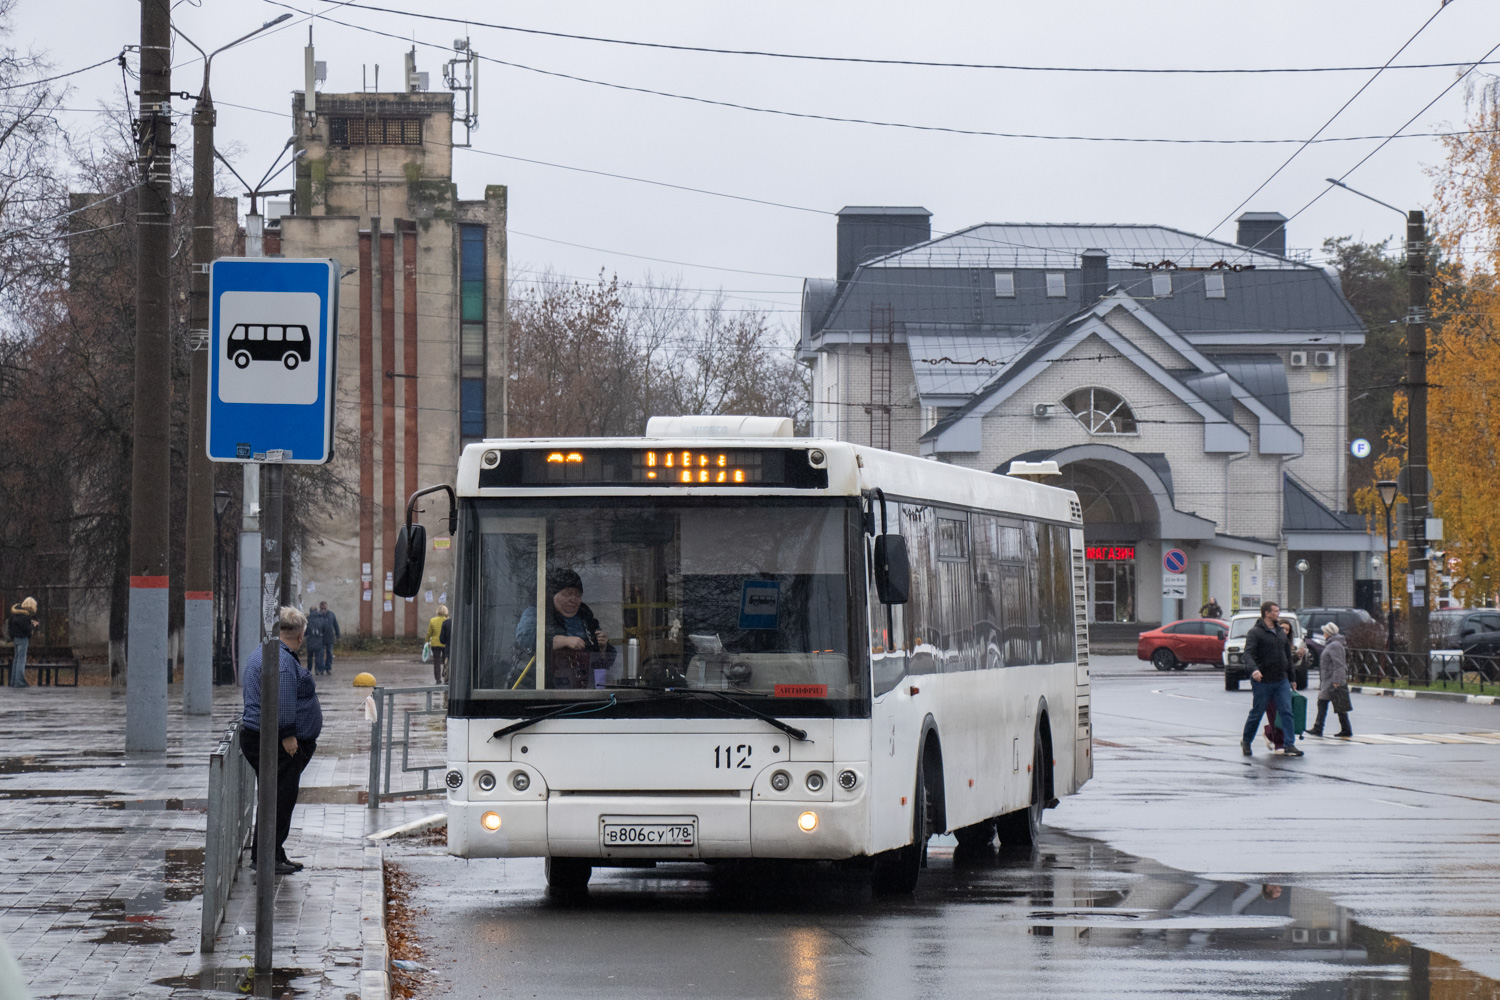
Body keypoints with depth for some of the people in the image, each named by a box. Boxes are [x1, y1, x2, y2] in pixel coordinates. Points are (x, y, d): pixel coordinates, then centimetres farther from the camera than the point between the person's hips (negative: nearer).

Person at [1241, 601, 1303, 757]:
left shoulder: (1281, 632, 14)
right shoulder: (1255, 632, -7)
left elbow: (1288, 656, 20)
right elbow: (1248, 653, -20)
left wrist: (1291, 679, 20)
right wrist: (1254, 669, -39)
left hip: (1281, 681, 5)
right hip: (1262, 681, -5)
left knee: (1286, 712, -5)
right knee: (1256, 713, 4)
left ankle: (1290, 745, -7)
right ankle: (1245, 742, 24)